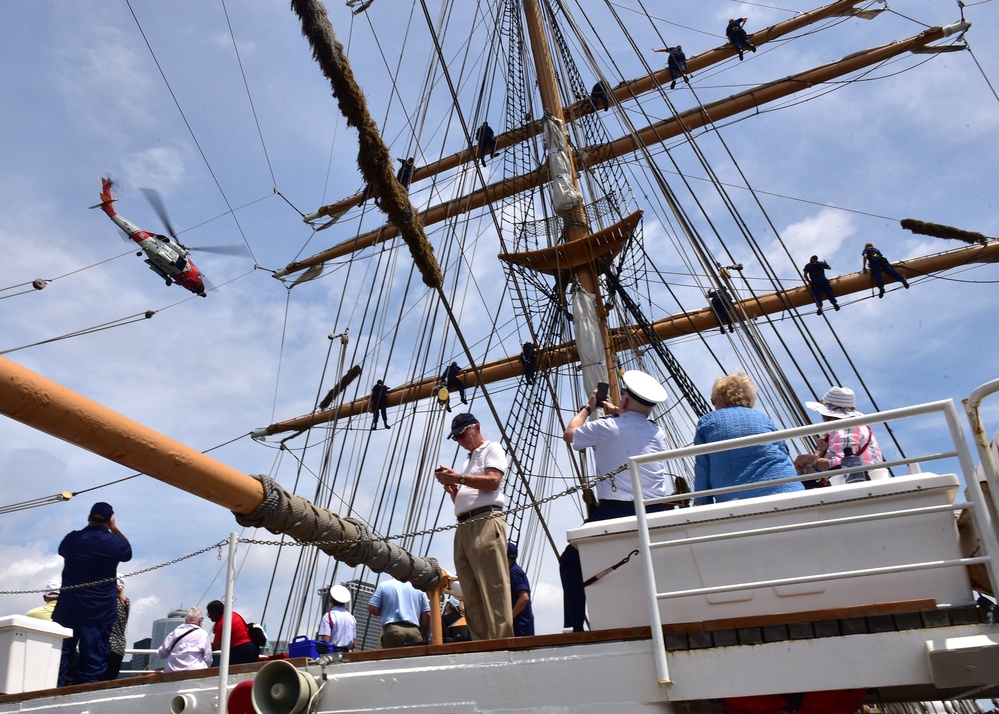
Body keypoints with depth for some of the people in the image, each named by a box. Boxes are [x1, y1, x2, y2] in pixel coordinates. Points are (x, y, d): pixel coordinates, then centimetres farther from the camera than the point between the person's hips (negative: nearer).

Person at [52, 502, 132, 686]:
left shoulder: (72, 539, -2)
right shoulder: (115, 542, -9)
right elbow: (128, 552, 15)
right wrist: (114, 529, 15)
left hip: (67, 609, 2)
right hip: (99, 613, -2)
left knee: (59, 657, 11)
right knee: (93, 662, 2)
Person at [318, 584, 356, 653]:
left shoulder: (328, 616, -6)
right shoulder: (351, 617, 13)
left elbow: (326, 640, -13)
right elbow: (354, 643, 14)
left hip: (332, 652, -6)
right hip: (346, 652, 6)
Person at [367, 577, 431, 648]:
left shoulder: (384, 585, 14)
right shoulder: (419, 588, 17)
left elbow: (372, 608, 7)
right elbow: (427, 615, 12)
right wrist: (423, 636, 22)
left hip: (392, 630, -1)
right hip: (414, 631, 1)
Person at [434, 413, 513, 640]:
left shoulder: (492, 449, 10)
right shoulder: (467, 461, 32)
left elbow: (492, 481, -8)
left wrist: (458, 478, -8)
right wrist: (450, 485, 12)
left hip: (485, 522, -8)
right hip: (463, 527, 8)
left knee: (493, 588, -15)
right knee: (471, 595, 1)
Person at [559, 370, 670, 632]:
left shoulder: (606, 428, -3)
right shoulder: (658, 433, 11)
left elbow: (569, 435, 15)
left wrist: (588, 407, 27)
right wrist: (617, 415, 32)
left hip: (614, 512, -4)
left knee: (570, 561, 11)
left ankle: (575, 627, 6)